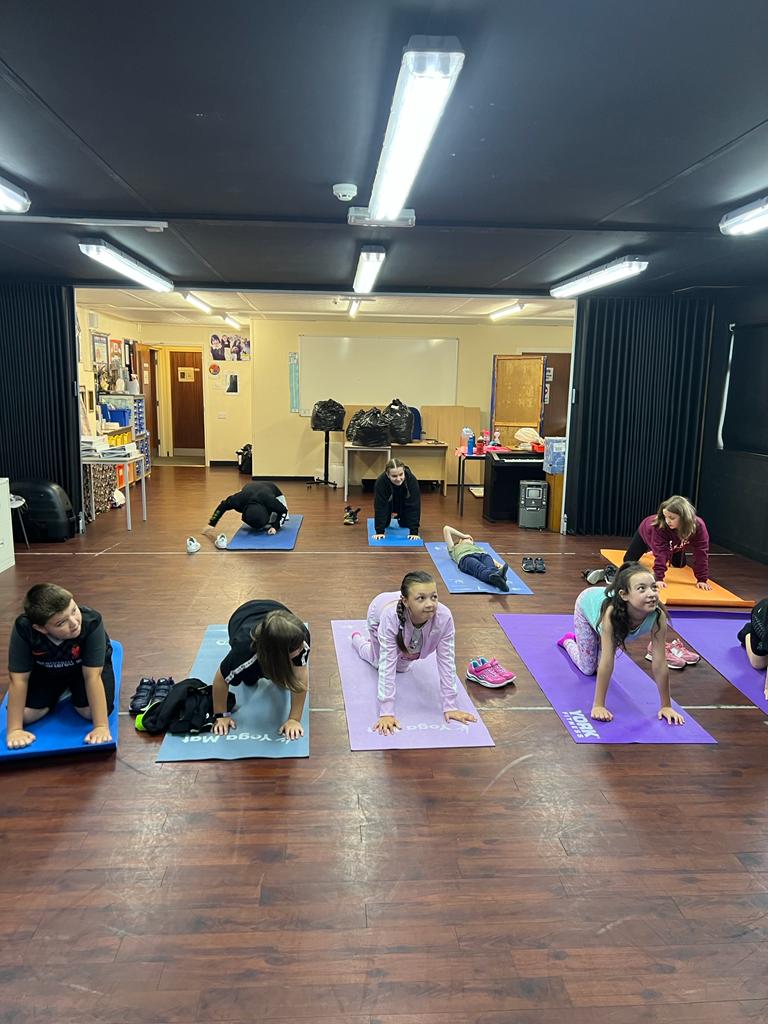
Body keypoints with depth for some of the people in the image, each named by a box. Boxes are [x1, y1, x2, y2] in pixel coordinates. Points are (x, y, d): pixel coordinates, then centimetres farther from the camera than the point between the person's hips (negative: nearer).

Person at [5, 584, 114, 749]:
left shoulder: (91, 621, -40)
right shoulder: (23, 628, -35)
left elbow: (92, 676, -37)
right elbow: (18, 679, -27)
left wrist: (101, 726, -39)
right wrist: (14, 730, -27)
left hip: (86, 667, -1)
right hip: (46, 671, 2)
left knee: (90, 712, -22)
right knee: (26, 715, -16)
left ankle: (73, 690, 13)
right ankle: (59, 693, 16)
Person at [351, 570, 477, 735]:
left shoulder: (444, 617, -42)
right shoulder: (390, 617, -48)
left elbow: (446, 661, -34)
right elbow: (387, 664, -44)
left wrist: (450, 706, -32)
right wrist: (386, 712, -46)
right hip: (378, 614, -2)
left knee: (401, 667, 18)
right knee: (379, 663, 17)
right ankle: (357, 638, 45)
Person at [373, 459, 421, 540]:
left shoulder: (412, 480, -40)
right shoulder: (381, 481, -40)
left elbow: (414, 506, -38)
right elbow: (380, 506, -36)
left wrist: (414, 532, -40)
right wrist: (379, 531, -39)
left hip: (404, 500, 0)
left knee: (405, 524, 3)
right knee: (385, 524, -4)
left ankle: (399, 517, 37)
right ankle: (390, 516, 31)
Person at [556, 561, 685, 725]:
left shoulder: (658, 616, -40)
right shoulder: (611, 612, -49)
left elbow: (660, 664, -31)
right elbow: (607, 663, -44)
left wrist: (666, 706, -26)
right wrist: (598, 705, -40)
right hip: (588, 604, -3)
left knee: (598, 666, 12)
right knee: (588, 669, 6)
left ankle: (597, 637, 42)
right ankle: (568, 641, 35)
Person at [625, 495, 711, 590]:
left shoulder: (698, 526, -40)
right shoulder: (659, 526, -46)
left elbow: (701, 553, -35)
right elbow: (660, 551, -45)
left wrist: (702, 580, -35)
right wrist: (659, 578, -51)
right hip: (647, 533, -2)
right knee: (629, 560, 5)